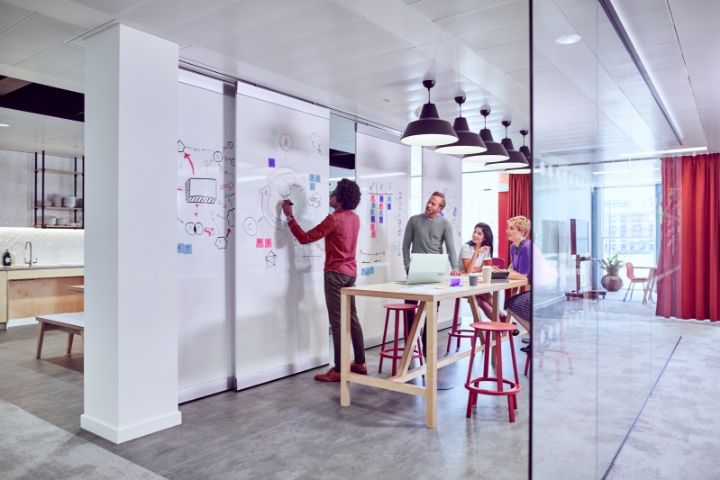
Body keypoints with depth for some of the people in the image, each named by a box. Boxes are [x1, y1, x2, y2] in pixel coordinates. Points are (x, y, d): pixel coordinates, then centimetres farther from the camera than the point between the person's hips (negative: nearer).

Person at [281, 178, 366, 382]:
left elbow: (305, 238, -16)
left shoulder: (333, 219, -16)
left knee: (337, 321, -5)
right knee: (352, 317, 14)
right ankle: (360, 363, 21)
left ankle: (338, 370, -1)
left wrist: (289, 216, -9)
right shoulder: (355, 218, 9)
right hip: (350, 271, 8)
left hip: (335, 272, -8)